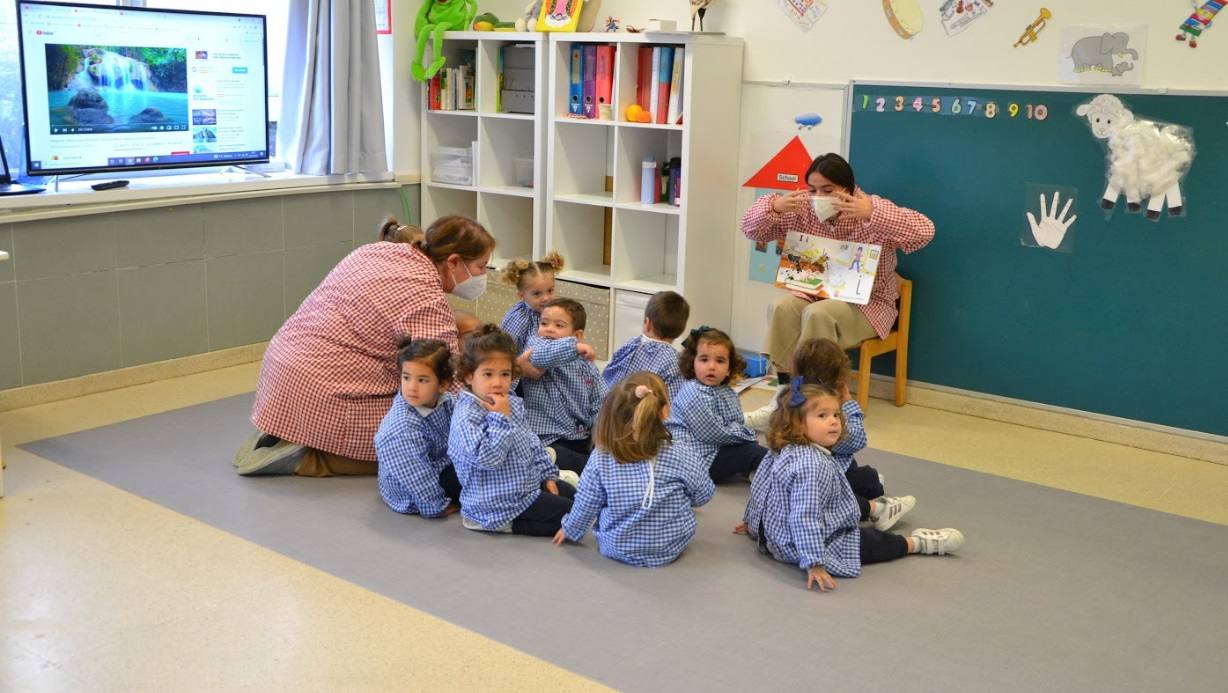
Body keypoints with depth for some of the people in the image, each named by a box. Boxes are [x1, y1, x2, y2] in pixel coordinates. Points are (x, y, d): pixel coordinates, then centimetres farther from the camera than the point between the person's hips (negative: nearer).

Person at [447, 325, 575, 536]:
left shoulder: (512, 403, 5)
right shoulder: (467, 416, -23)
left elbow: (532, 442, 17)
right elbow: (487, 457, -33)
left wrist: (548, 475, 13)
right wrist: (502, 418, -29)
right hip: (498, 502, -9)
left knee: (572, 493, 20)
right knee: (568, 512, -11)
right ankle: (511, 525, -3)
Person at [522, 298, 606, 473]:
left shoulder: (586, 365, 12)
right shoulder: (534, 343, 0)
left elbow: (600, 405, 9)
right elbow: (536, 355, -27)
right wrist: (574, 347, -33)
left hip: (583, 437, 6)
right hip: (548, 441, -6)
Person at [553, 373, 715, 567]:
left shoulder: (600, 460, -17)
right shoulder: (683, 456, -20)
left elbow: (585, 506, -5)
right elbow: (702, 495, -3)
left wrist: (570, 530, 17)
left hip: (617, 548, 1)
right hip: (671, 548, -1)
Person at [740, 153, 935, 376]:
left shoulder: (874, 208, -15)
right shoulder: (803, 208, -2)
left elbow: (925, 231, -30)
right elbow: (751, 229, 2)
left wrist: (872, 214, -39)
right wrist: (775, 207, -20)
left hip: (867, 303, -4)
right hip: (817, 294, 4)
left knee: (817, 314, -32)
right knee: (782, 308, -25)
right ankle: (776, 380, -15)